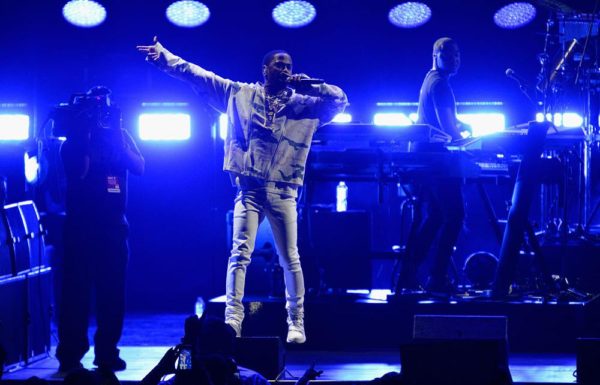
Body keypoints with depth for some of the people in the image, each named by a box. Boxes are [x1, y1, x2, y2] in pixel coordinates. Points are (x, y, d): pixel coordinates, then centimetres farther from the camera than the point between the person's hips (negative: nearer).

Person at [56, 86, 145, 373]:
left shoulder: (120, 135, 11)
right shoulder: (74, 139, 4)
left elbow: (139, 168, -3)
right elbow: (78, 171, -13)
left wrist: (116, 139, -12)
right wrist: (88, 135, -12)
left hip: (113, 223, 3)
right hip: (80, 223, -3)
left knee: (112, 291, 3)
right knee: (76, 289, -5)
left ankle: (107, 352, 10)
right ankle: (70, 355, -3)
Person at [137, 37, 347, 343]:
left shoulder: (304, 103, 10)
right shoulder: (240, 94, 9)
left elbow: (340, 99, 4)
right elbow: (198, 76, 9)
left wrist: (307, 85, -3)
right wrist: (164, 56, 4)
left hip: (283, 192, 1)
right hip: (249, 189, 0)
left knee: (290, 259, 2)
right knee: (239, 255, -9)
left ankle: (296, 324, 8)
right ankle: (233, 320, -11)